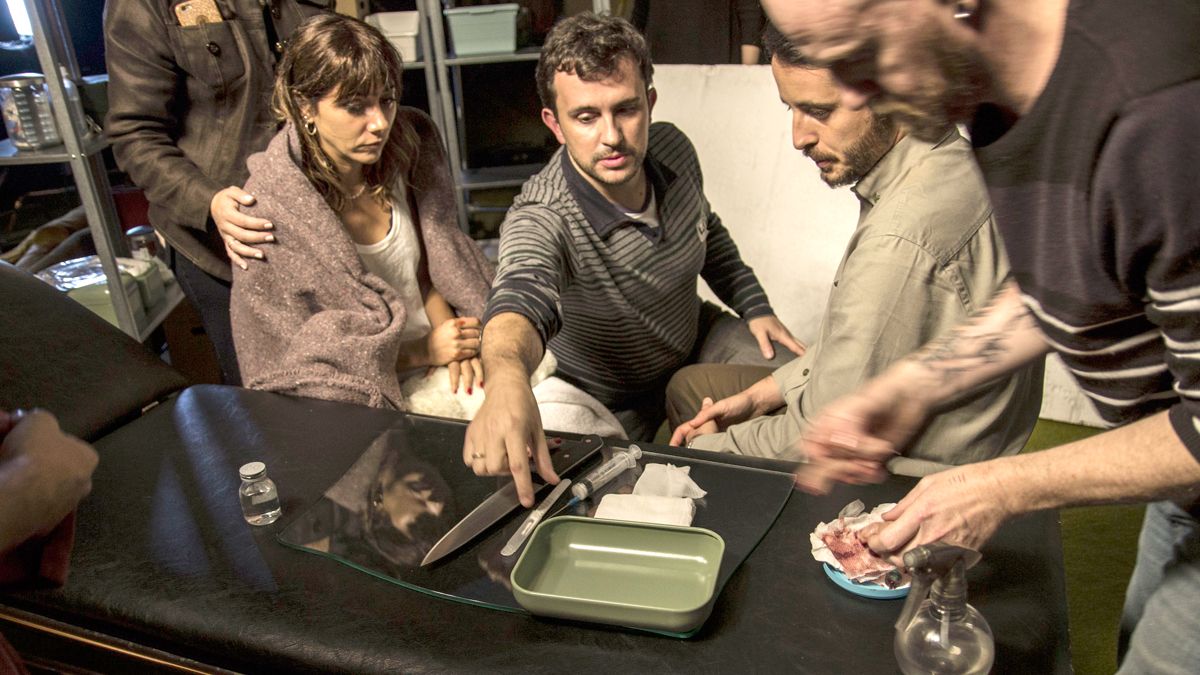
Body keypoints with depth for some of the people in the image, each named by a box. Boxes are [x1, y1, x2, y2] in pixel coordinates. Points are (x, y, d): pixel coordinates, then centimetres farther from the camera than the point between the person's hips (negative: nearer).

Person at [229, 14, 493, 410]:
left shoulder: (406, 145, -5)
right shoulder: (271, 211, -19)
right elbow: (300, 356, -10)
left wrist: (450, 338, -11)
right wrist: (426, 350, -15)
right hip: (371, 390, -4)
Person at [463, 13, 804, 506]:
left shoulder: (673, 150, -15)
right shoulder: (540, 220, -35)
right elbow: (521, 294, -58)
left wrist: (754, 306, 0)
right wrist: (507, 378, -80)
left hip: (698, 338, 5)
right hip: (613, 403, -4)